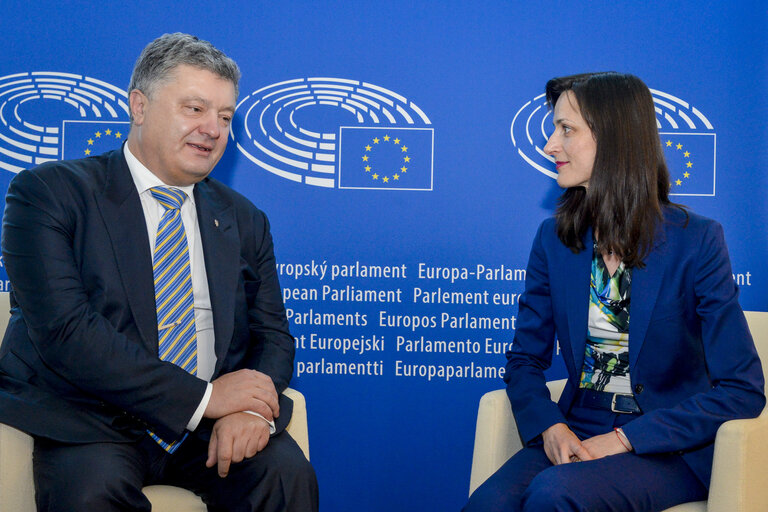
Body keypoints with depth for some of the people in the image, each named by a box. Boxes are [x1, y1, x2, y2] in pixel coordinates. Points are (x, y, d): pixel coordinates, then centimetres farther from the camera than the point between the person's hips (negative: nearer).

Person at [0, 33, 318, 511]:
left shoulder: (245, 220, 13)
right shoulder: (49, 193, -3)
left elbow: (273, 334, 12)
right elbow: (65, 334, -14)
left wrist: (252, 408, -12)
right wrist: (202, 396, -17)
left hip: (207, 424, 4)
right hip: (90, 425, -3)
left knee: (287, 472, -23)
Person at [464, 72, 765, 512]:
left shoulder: (697, 241, -8)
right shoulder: (553, 239, 5)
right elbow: (526, 358, 9)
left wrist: (625, 439, -16)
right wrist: (550, 427, -12)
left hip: (670, 450, -3)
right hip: (575, 434, 3)